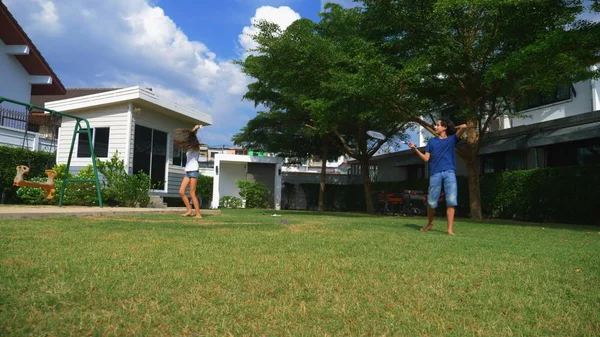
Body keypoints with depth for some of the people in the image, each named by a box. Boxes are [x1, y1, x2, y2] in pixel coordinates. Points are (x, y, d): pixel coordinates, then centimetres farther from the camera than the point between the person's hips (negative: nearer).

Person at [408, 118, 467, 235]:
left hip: (449, 173, -1)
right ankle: (430, 223, 27)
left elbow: (464, 127, -2)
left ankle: (450, 229, -8)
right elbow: (426, 158, 7)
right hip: (435, 174, 1)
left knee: (451, 201, -9)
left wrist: (453, 128, 15)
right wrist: (415, 149, -3)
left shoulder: (452, 139, 12)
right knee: (431, 202, 2)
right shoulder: (432, 141, 16)